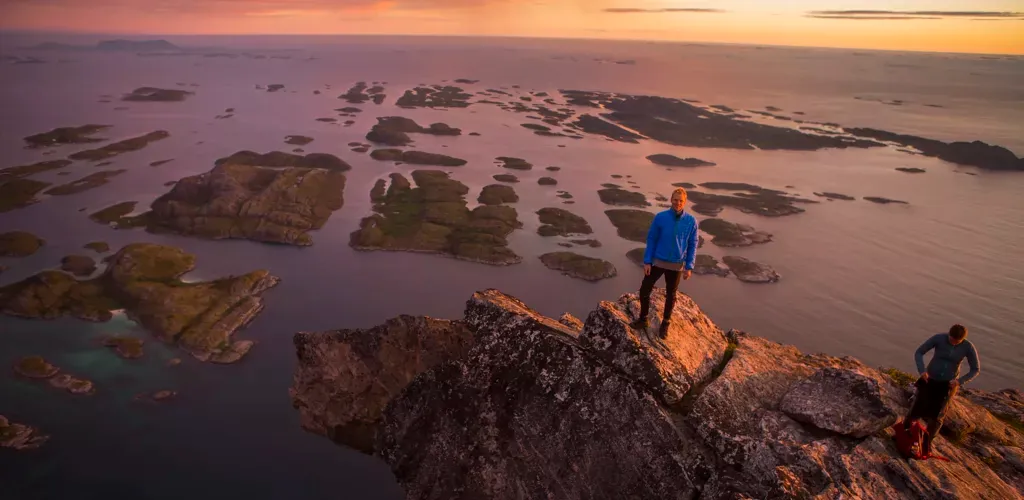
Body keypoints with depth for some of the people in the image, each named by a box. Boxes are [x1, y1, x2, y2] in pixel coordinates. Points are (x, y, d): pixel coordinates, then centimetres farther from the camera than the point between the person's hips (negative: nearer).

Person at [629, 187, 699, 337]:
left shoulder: (691, 221, -10)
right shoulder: (660, 217, -12)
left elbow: (692, 245, -3)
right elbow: (651, 240, -5)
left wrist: (689, 267, -7)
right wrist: (647, 261, -8)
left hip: (676, 265, 0)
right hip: (657, 262, 0)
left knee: (670, 295, 14)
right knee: (644, 290, 2)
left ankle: (665, 323, 34)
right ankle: (643, 319, 23)